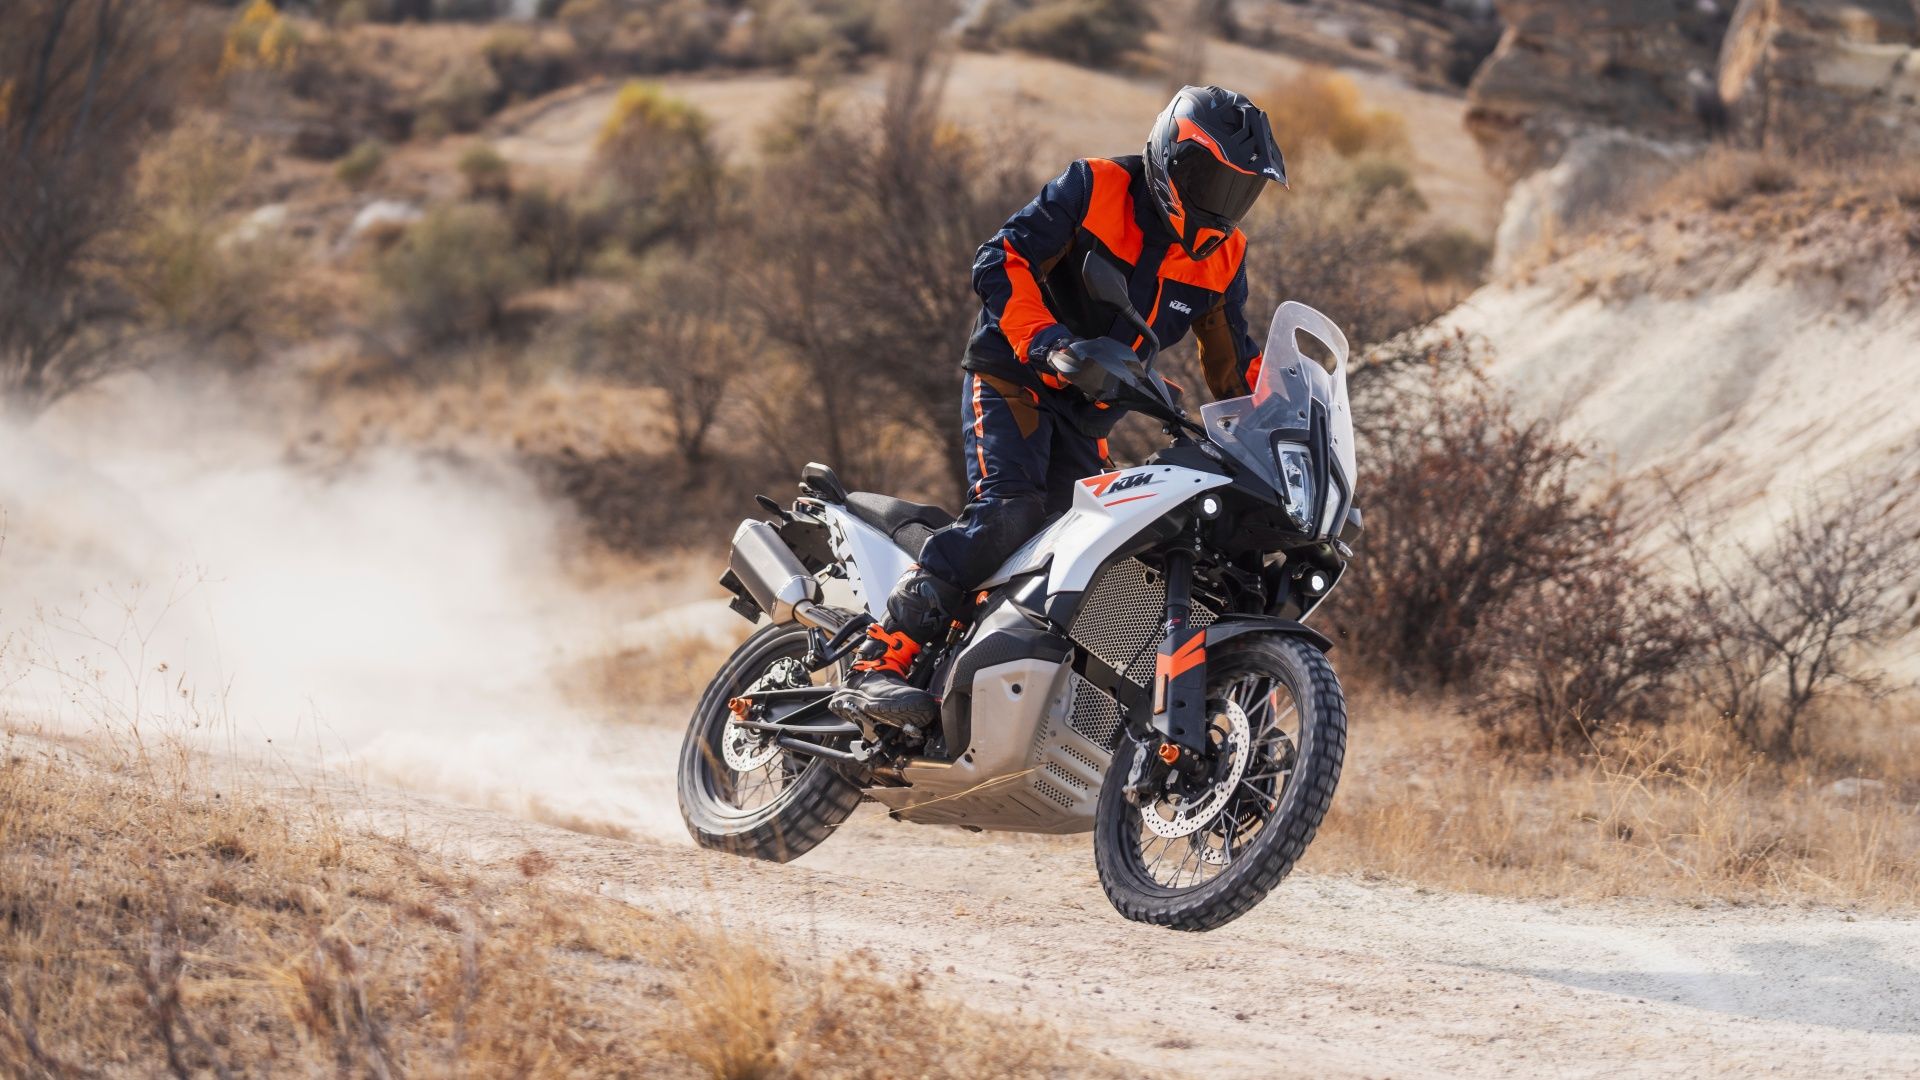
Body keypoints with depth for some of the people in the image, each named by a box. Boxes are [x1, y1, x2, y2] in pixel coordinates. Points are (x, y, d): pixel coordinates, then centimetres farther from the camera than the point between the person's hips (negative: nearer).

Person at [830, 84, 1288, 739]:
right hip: (1012, 377, -7)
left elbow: (1233, 363, 16)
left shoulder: (1223, 257, 6)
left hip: (1088, 416, 7)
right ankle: (878, 664, -33)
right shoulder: (1096, 189, -11)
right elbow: (1002, 260, -17)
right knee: (1008, 512, -26)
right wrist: (1046, 340, -30)